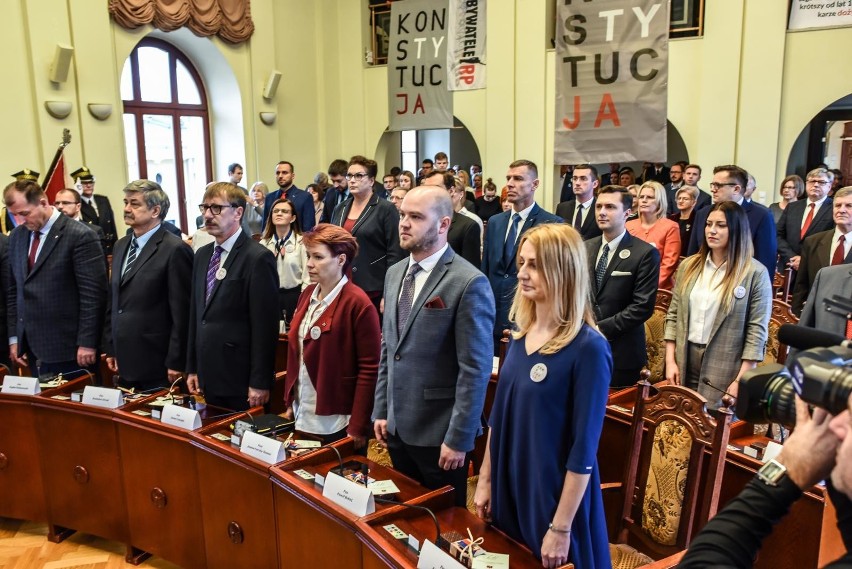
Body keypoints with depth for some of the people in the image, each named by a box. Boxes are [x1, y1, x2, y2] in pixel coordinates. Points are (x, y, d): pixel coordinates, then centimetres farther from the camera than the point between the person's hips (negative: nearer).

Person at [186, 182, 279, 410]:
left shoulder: (258, 258, -13)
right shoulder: (202, 255, 12)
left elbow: (265, 326, -15)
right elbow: (195, 315, 15)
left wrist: (260, 383, -16)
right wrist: (192, 368, 13)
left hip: (241, 379, -7)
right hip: (209, 377, 7)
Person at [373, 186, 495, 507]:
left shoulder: (469, 283, -17)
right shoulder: (395, 273, 7)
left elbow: (476, 369, -17)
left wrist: (459, 439, -16)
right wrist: (381, 411, 11)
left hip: (439, 433, -6)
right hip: (397, 427, 7)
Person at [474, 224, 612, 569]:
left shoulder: (588, 348, -21)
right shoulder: (520, 334, -1)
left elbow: (584, 449, -19)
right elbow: (499, 414, 7)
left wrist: (561, 527, -17)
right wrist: (485, 480, 9)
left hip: (556, 494, -6)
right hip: (508, 488, 7)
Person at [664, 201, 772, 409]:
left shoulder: (755, 273, -6)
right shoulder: (689, 266, 7)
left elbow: (757, 331, -8)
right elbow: (673, 315, 9)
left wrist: (742, 380, -11)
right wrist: (670, 361, 1)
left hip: (725, 370, -4)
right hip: (685, 362, 4)